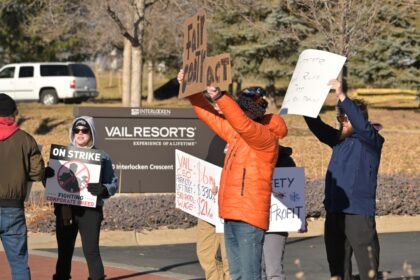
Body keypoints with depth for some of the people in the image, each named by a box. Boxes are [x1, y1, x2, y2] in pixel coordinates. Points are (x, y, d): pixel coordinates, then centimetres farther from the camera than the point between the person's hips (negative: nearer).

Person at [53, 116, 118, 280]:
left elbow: (113, 184, 3)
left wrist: (103, 190, -18)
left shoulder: (101, 157, 6)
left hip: (90, 210, -2)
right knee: (64, 251, 6)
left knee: (91, 250, -6)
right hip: (65, 209, 2)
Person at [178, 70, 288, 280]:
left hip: (249, 219, -9)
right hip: (231, 217, 9)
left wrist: (220, 97, -39)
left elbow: (243, 123, -29)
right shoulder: (235, 134, 14)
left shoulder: (266, 138, -11)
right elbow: (209, 116, 20)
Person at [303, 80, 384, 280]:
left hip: (359, 213, -8)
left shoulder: (371, 141, -5)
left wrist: (342, 97, -30)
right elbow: (317, 126, 13)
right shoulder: (339, 139, 15)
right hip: (334, 213, 8)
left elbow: (361, 125, -23)